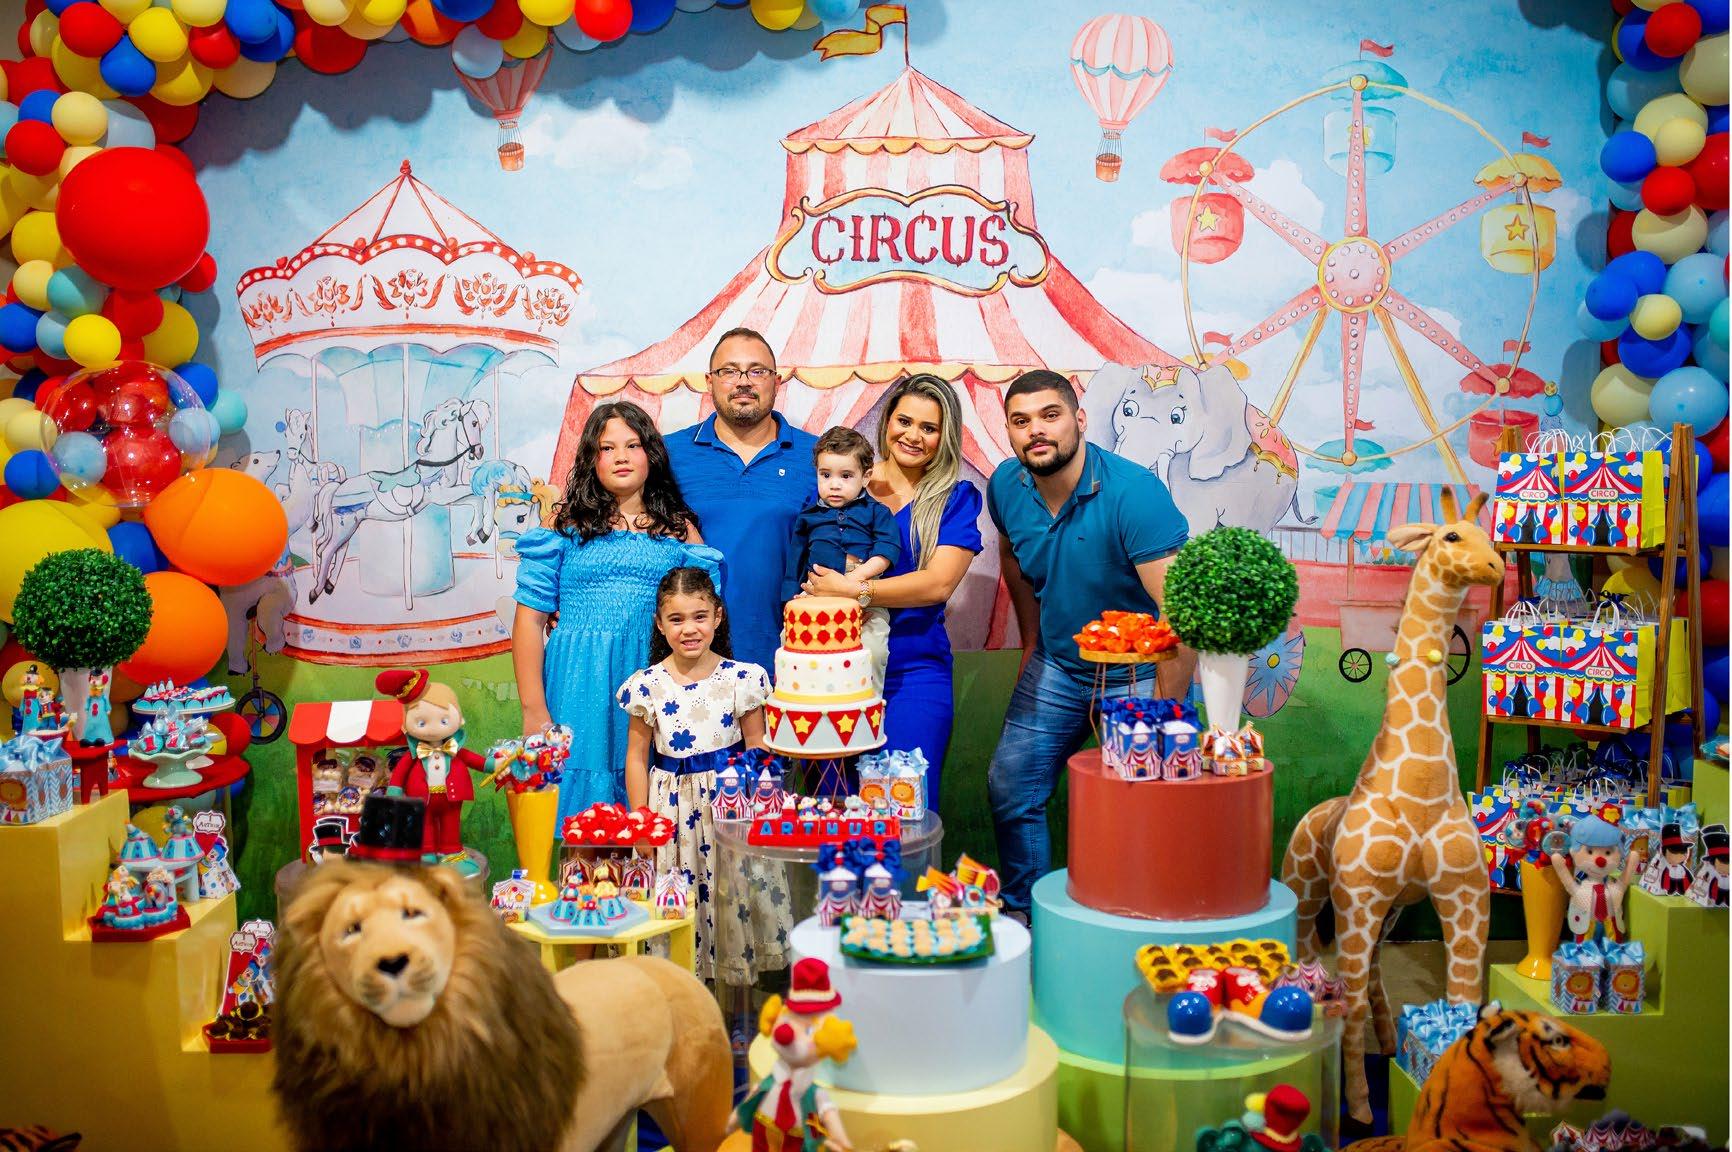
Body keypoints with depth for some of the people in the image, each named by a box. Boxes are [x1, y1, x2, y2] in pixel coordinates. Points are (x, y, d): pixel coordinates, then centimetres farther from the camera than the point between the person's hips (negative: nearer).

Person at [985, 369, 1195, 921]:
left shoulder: (1133, 493, -26)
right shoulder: (1006, 486, -7)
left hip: (1138, 674, -5)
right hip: (1056, 666, 6)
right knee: (1010, 788, 7)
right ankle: (1024, 914, 27)